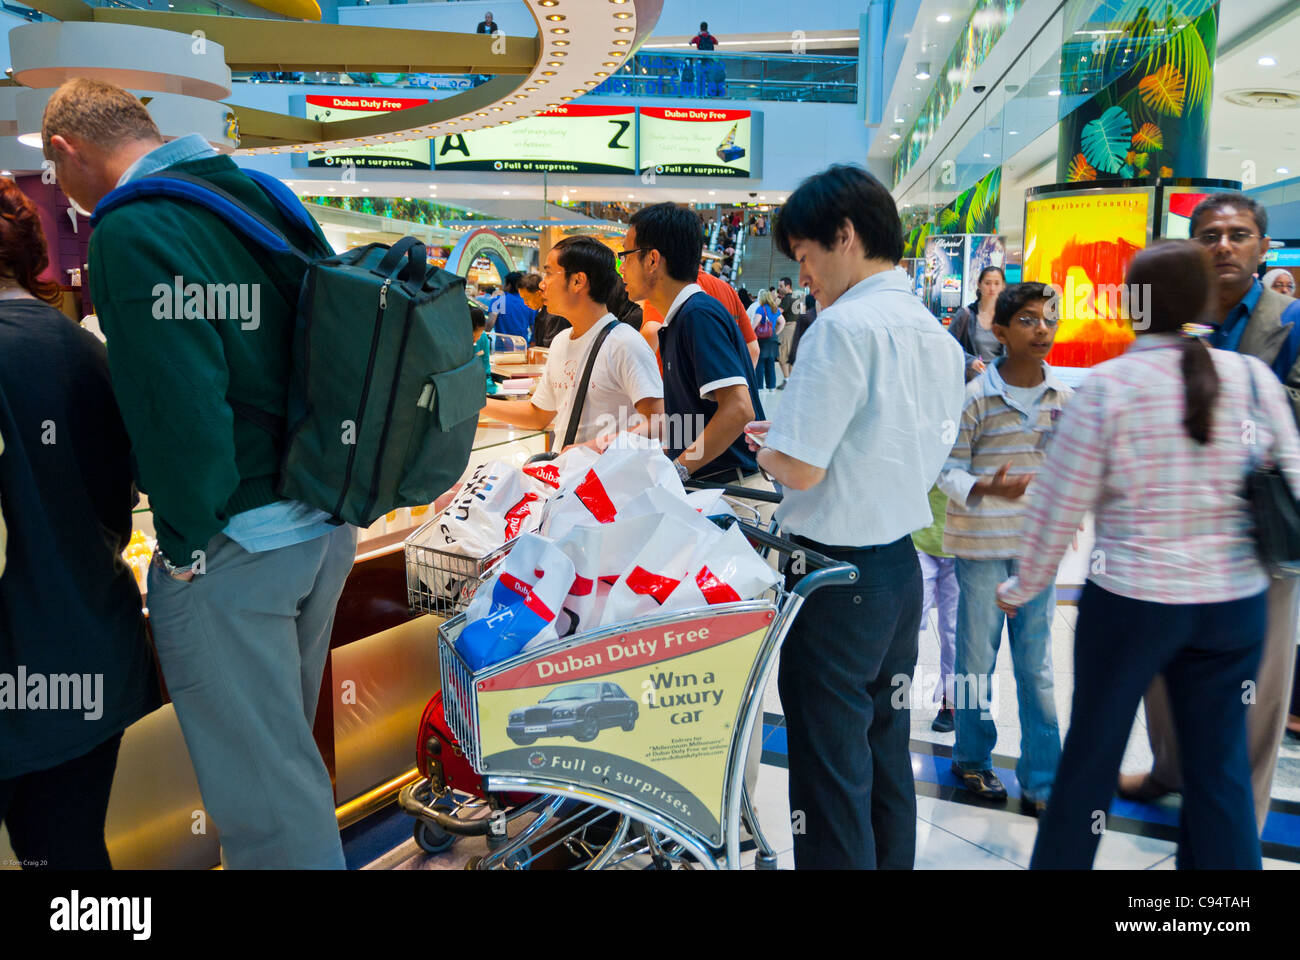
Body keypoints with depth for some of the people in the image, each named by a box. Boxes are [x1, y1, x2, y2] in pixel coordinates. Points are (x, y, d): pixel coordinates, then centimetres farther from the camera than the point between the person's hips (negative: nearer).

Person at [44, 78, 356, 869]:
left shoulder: (130, 233, -16)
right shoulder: (265, 197, 8)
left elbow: (182, 412, -25)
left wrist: (186, 544, -10)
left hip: (234, 549, -8)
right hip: (327, 526, 9)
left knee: (263, 793, 7)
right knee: (283, 738, 27)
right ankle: (301, 849, 46)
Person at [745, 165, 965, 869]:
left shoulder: (845, 325, -18)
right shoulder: (936, 334, 9)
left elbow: (800, 467, -22)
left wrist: (764, 447, 0)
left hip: (837, 575, -9)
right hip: (903, 565, 9)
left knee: (830, 770, 4)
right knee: (885, 753, 21)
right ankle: (890, 861, 35)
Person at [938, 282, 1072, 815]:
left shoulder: (1063, 399, 4)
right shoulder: (975, 398, -8)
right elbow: (949, 471, -10)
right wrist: (987, 487, -27)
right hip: (981, 544, -3)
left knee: (1037, 666, 8)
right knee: (977, 658, 9)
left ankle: (1041, 782, 19)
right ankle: (972, 760, 29)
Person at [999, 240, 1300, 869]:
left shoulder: (1109, 383, -11)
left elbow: (1060, 504, -9)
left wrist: (1023, 587, 3)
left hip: (1131, 601, -3)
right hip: (1236, 603, 3)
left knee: (1091, 752, 14)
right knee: (1221, 765, 15)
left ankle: (1059, 861, 32)